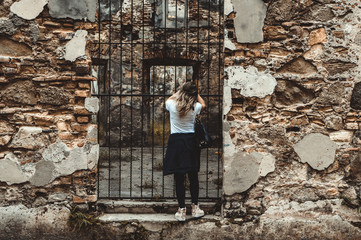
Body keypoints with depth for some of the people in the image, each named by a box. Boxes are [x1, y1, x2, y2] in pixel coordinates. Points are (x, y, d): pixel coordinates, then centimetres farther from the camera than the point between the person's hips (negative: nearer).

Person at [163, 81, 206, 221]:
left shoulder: (172, 105, -7)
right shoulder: (194, 107, -6)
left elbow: (168, 101, 20)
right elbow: (203, 104, 21)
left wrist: (178, 93, 27)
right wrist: (195, 93, 27)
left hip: (176, 141, -1)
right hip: (191, 141, 1)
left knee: (179, 178, 2)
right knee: (193, 176, 11)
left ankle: (181, 211, 5)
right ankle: (195, 208, 17)